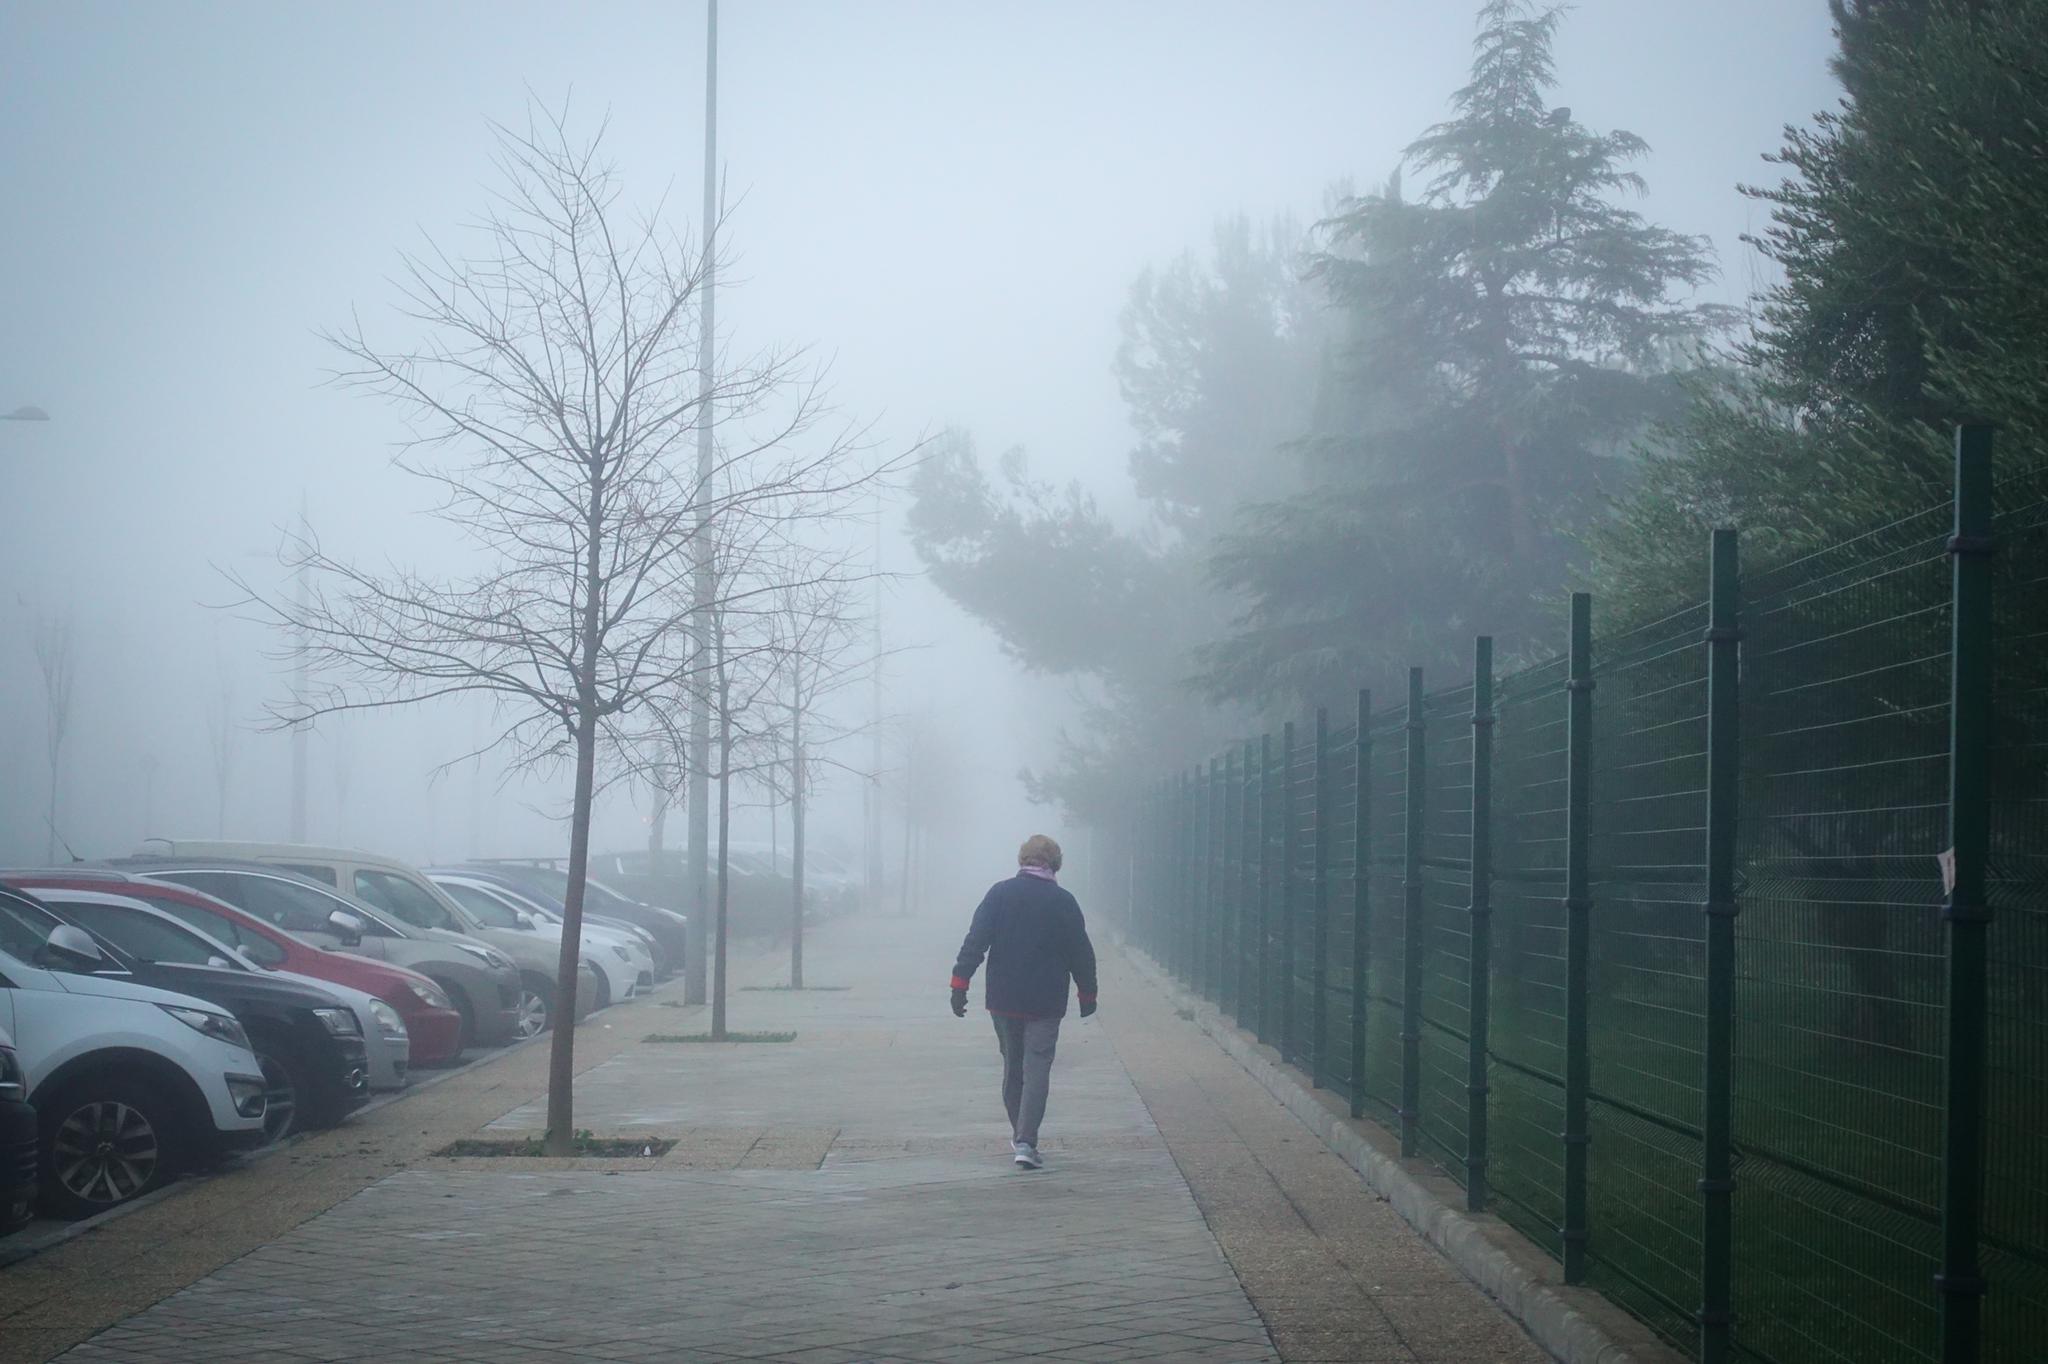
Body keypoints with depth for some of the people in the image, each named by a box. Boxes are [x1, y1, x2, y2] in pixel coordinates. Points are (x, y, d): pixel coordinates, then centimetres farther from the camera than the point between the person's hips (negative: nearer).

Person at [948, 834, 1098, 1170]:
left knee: (1012, 1066, 17)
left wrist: (960, 983, -4)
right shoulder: (1063, 901, -3)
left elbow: (975, 941, -6)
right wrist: (1087, 992, 16)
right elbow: (1081, 952, 3)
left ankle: (1019, 1134, 28)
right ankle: (1025, 1142, -15)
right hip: (1046, 1003, -2)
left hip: (1003, 1000, 2)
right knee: (1037, 1070, -3)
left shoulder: (999, 893, -1)